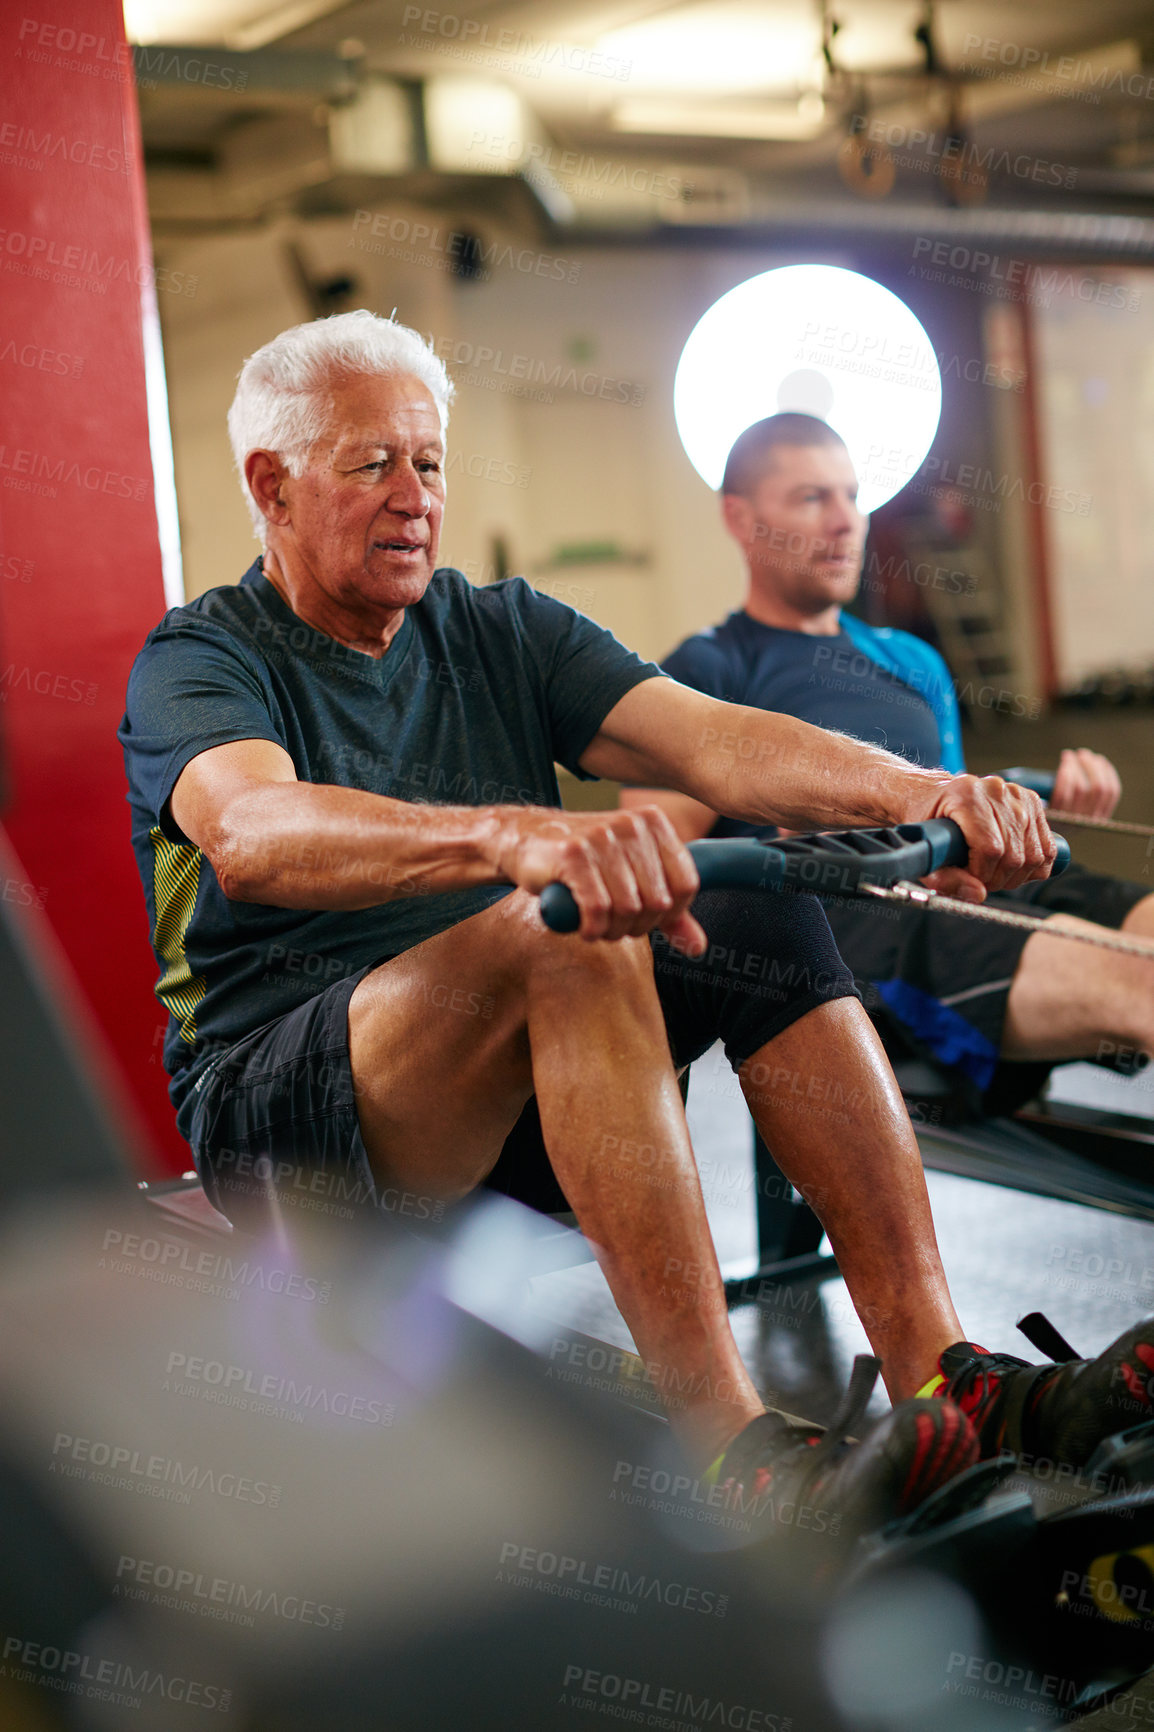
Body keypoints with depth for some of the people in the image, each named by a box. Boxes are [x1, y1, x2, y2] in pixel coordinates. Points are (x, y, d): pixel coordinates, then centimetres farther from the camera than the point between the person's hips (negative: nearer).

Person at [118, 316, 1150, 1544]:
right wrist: (516, 837, -48)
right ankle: (727, 1443, -36)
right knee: (559, 933, -32)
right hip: (276, 1109, -5)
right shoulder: (198, 660, -5)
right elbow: (254, 835, -29)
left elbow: (711, 740, -6)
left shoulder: (502, 633, 11)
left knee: (766, 917, -15)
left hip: (514, 1097, 6)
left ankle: (936, 1373, -21)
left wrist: (920, 792, -25)